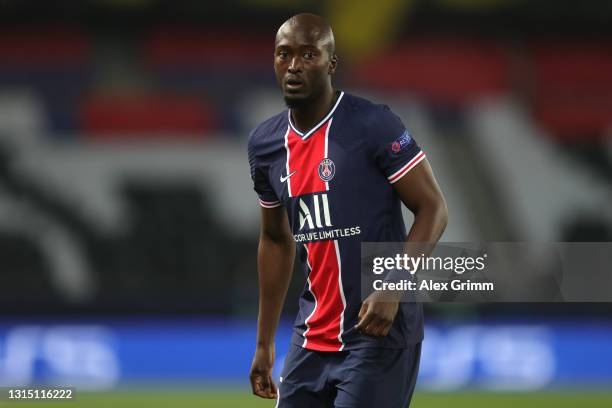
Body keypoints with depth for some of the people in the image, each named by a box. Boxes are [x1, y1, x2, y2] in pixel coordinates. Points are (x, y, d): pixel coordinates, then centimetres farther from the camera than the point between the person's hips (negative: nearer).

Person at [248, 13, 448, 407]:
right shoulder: (265, 143, 9)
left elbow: (433, 209, -10)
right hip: (313, 339, 6)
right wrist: (264, 343, 18)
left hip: (379, 332, -6)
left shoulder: (373, 126, -11)